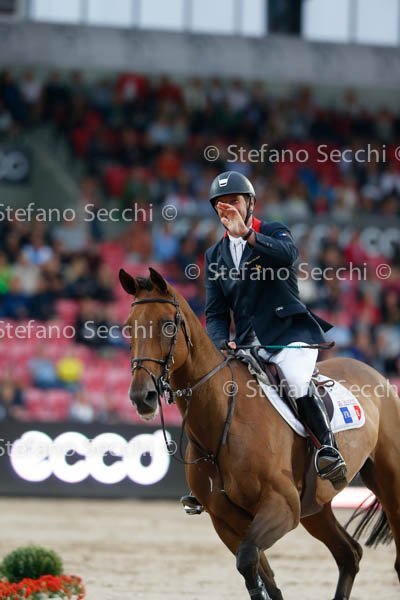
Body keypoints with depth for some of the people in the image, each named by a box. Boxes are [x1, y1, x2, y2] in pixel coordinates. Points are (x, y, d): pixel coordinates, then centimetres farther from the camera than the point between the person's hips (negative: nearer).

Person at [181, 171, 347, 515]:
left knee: (297, 383, -33)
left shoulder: (274, 233, 2)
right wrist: (220, 344, -9)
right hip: (248, 345, 5)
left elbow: (287, 254, -24)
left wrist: (247, 234, -39)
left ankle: (330, 451, -25)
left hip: (289, 334, -5)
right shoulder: (215, 256, 16)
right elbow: (215, 312, 12)